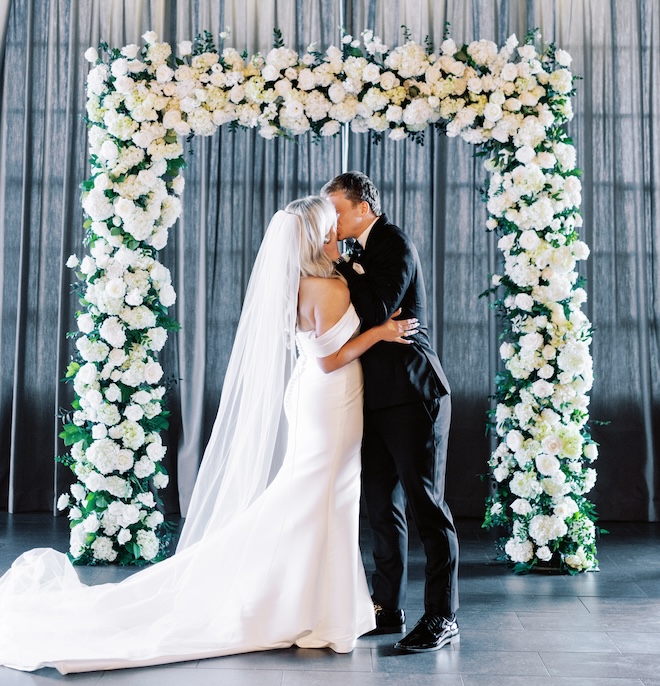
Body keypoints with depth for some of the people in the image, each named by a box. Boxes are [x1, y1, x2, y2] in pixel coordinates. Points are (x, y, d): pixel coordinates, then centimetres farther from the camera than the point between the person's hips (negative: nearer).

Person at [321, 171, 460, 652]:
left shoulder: (394, 243, -8)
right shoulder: (361, 255, 19)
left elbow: (378, 311, -19)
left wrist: (340, 263, -11)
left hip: (413, 395, -9)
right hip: (378, 397, 9)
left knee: (426, 503, -6)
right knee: (383, 506, 11)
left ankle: (443, 618, 0)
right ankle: (388, 609, 20)